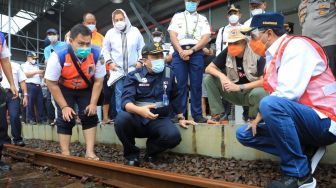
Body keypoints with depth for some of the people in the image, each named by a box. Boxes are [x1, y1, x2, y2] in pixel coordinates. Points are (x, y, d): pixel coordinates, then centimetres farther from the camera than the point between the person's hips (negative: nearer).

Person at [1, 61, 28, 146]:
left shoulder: (16, 66, 15)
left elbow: (22, 81, 10)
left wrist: (25, 95, 1)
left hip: (12, 94, -2)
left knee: (14, 116, -13)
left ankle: (17, 139, -2)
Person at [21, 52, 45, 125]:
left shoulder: (36, 66, 26)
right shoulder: (25, 65, 6)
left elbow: (40, 75, 28)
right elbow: (26, 74, -11)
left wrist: (41, 74, 6)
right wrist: (36, 72, -13)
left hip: (38, 86, 6)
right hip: (30, 86, -6)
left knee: (40, 103, 3)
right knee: (30, 103, -5)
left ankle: (41, 119, 7)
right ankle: (30, 119, 0)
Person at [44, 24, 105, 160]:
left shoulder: (96, 54, -27)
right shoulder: (58, 56, -32)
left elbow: (98, 81, -15)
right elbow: (52, 84, -20)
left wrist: (93, 104, -16)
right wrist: (64, 106, -20)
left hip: (86, 89, 2)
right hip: (64, 89, -1)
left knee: (90, 116, -6)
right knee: (65, 119, -8)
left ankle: (90, 152, 0)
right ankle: (65, 154, 2)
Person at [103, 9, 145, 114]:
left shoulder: (135, 31, 2)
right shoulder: (110, 33, 3)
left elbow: (141, 48, 8)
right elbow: (105, 50, 11)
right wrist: (109, 62, -1)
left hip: (133, 69, 0)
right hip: (117, 70, 0)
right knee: (119, 94, 2)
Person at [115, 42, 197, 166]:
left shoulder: (169, 74, 5)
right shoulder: (134, 76, -6)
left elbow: (175, 97, 16)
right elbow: (126, 101, -19)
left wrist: (181, 118, 16)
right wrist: (140, 110, -39)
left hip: (159, 120, 1)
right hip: (137, 119, -1)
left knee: (174, 136, -29)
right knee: (121, 118, -33)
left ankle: (151, 149, 6)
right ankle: (131, 154, -4)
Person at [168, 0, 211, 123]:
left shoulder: (203, 19, 18)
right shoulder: (177, 17, 19)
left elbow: (206, 38, 4)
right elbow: (172, 35, 5)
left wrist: (191, 50, -11)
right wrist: (181, 51, -11)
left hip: (197, 53, 0)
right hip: (179, 52, 0)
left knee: (196, 85, -2)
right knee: (180, 84, -4)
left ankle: (197, 114, 3)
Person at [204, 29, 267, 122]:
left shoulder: (256, 55, -18)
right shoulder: (227, 53, -7)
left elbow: (264, 81, -22)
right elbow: (209, 68, -5)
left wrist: (239, 87, -27)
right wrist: (221, 76, -26)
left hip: (251, 91, -3)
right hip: (234, 92, 4)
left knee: (258, 93, -40)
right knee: (208, 79, -14)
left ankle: (254, 119, -6)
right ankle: (220, 114, -11)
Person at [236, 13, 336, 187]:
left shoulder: (295, 45, -14)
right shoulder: (273, 56, 12)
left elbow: (288, 94, -26)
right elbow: (276, 97, 12)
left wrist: (262, 113, -12)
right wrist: (259, 117, -3)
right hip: (291, 119, 9)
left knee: (270, 105, -35)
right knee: (244, 134, 5)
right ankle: (303, 152, 0)